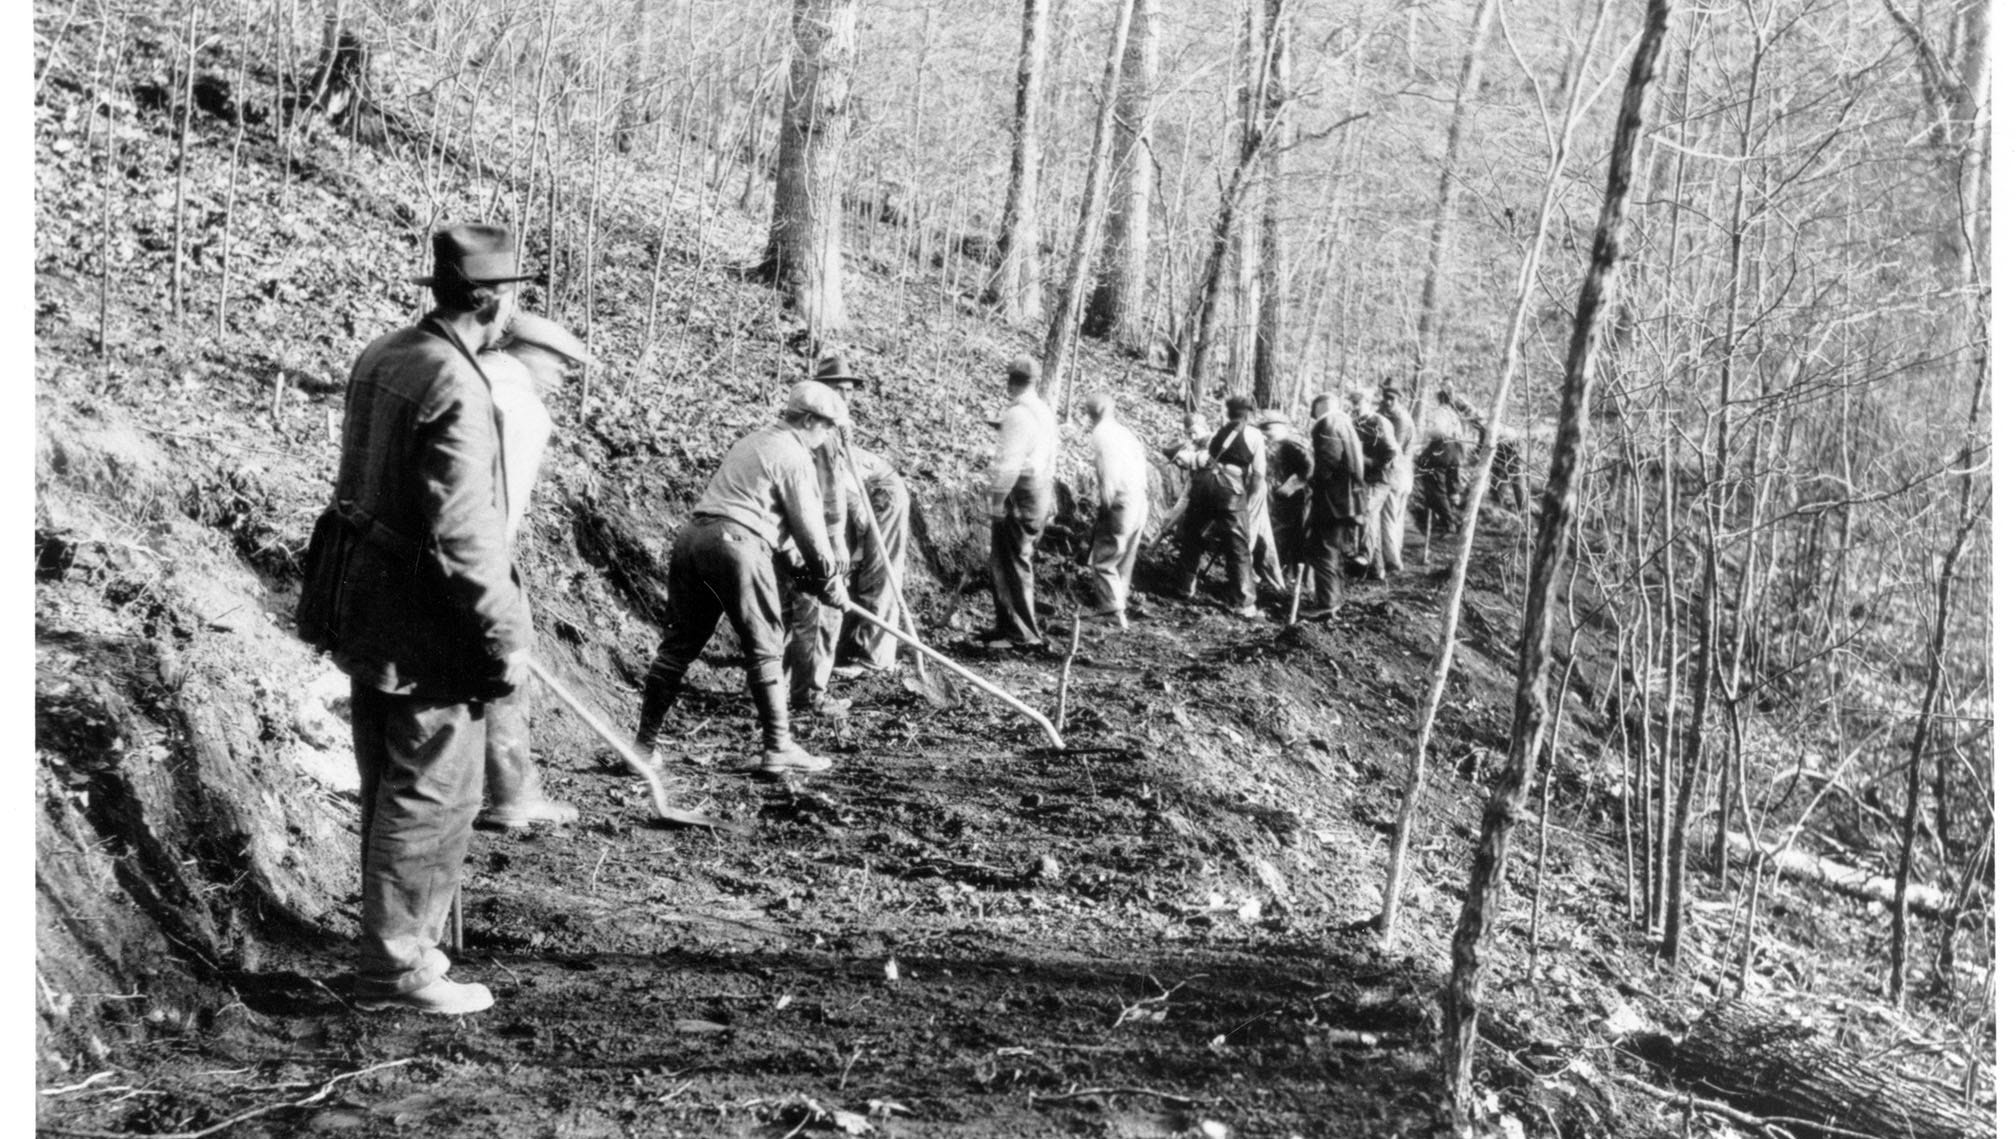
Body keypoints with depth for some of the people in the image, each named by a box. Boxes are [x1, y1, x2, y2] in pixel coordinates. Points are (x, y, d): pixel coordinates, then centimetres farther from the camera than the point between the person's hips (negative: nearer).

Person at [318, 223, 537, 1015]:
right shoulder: (457, 390, -22)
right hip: (429, 624, -10)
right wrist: (505, 637, -16)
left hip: (367, 607, 10)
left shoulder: (381, 358, 7)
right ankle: (397, 966, 10)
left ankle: (399, 940, 34)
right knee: (432, 794, 2)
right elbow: (461, 535, -24)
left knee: (388, 786, 20)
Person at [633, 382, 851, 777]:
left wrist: (801, 569, 26)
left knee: (678, 644, 11)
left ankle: (645, 744, 12)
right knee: (764, 650, -1)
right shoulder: (792, 455, -2)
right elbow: (808, 525, -2)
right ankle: (778, 749, 1)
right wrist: (829, 578, 11)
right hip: (737, 542, -8)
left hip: (692, 535, 9)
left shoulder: (751, 441, 26)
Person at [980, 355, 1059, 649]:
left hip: (1020, 493, -9)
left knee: (1013, 564, -5)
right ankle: (1007, 625, 23)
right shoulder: (1045, 411, 13)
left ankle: (1023, 635, -4)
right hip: (1043, 491, 9)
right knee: (1011, 562, 17)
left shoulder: (1017, 414, -15)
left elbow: (1008, 465, -21)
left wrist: (995, 503, -17)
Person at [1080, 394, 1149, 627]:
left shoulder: (1102, 432, -8)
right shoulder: (1126, 432, 16)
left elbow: (1108, 470, -18)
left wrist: (1105, 502, -13)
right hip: (1140, 503, 8)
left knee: (1105, 561, -3)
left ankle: (1114, 610, -8)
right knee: (1125, 560, 16)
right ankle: (1118, 603, 23)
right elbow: (1142, 460, 12)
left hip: (1120, 503, -8)